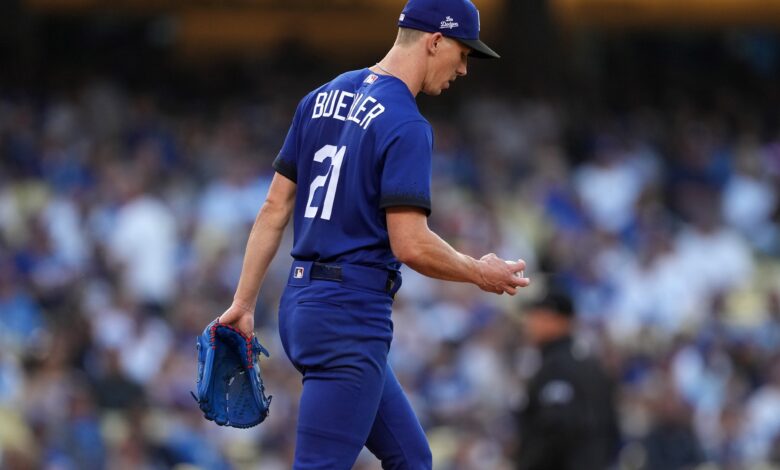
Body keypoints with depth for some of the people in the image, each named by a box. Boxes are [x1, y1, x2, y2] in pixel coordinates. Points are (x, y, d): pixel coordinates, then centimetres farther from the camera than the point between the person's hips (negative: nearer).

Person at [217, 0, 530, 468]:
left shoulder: (322, 100, 12)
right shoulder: (406, 126, -14)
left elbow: (275, 208, 13)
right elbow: (410, 244, -19)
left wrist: (244, 303, 15)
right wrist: (481, 274, -2)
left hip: (301, 304, 9)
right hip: (351, 321, -9)